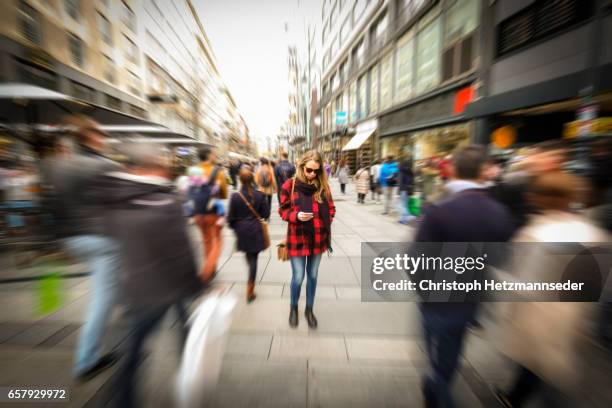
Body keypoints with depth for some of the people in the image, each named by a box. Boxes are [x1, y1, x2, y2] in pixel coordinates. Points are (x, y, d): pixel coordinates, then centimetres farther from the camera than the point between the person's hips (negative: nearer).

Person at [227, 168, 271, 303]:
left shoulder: (235, 196, -12)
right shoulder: (260, 195, -11)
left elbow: (231, 217, -7)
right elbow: (266, 214, -6)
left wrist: (235, 227, 12)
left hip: (242, 231, 2)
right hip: (256, 230, -1)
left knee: (249, 256, 24)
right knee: (254, 258, 8)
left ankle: (251, 284, 46)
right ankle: (250, 290, 12)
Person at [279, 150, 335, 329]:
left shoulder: (323, 185, -1)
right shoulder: (289, 185, -8)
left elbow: (331, 208, 8)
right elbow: (283, 210, -3)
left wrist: (326, 222, -8)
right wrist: (296, 215, -21)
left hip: (318, 238, 3)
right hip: (297, 238, -2)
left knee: (313, 275, 18)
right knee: (298, 276, 9)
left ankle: (309, 309, 41)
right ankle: (293, 308, 40)